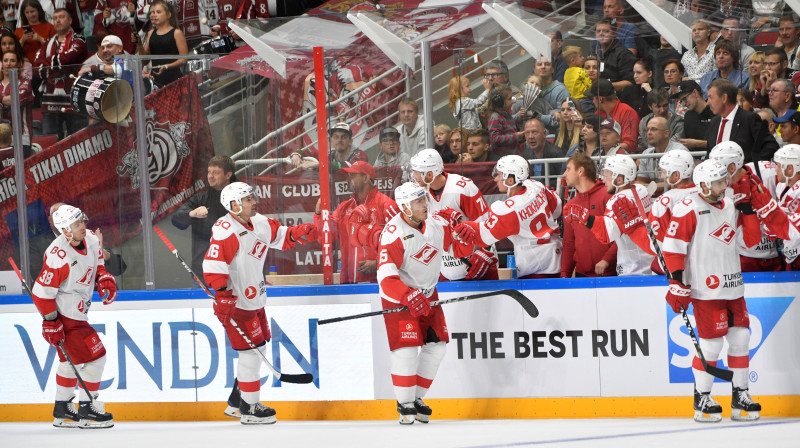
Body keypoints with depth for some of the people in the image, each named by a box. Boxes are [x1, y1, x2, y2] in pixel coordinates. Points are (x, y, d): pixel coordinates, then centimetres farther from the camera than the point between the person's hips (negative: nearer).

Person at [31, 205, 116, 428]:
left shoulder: (90, 239, -4)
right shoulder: (58, 256, -30)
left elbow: (97, 262, 18)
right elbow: (42, 292, -24)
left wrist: (104, 278, -1)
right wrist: (51, 322, -20)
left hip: (77, 312, 9)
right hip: (64, 315, -9)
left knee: (71, 357, 20)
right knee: (94, 356, -7)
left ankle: (62, 410, 32)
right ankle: (87, 409, 3)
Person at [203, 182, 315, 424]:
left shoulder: (259, 223, 7)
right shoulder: (226, 230, -20)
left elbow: (280, 236, 21)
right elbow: (213, 266, -27)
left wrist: (299, 233, 1)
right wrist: (223, 295, -32)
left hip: (255, 299, 10)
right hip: (236, 303, -10)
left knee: (258, 347, 17)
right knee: (251, 351, -6)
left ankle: (238, 399, 30)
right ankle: (250, 409, 2)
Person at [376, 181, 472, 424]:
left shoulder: (437, 224, -6)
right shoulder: (393, 234, -25)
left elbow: (460, 248, 6)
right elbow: (386, 277, -33)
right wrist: (409, 297, -46)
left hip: (427, 294, 7)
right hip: (398, 296, -6)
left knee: (436, 345, 4)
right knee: (406, 346, -15)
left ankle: (416, 398, 17)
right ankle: (404, 404, -2)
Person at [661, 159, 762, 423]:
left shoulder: (728, 206, 13)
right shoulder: (689, 209, -11)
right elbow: (673, 247, -13)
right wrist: (677, 283, -16)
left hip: (732, 287, 8)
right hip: (705, 289, -7)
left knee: (741, 338, 5)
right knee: (711, 342, -8)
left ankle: (741, 397, 14)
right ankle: (702, 399, 4)